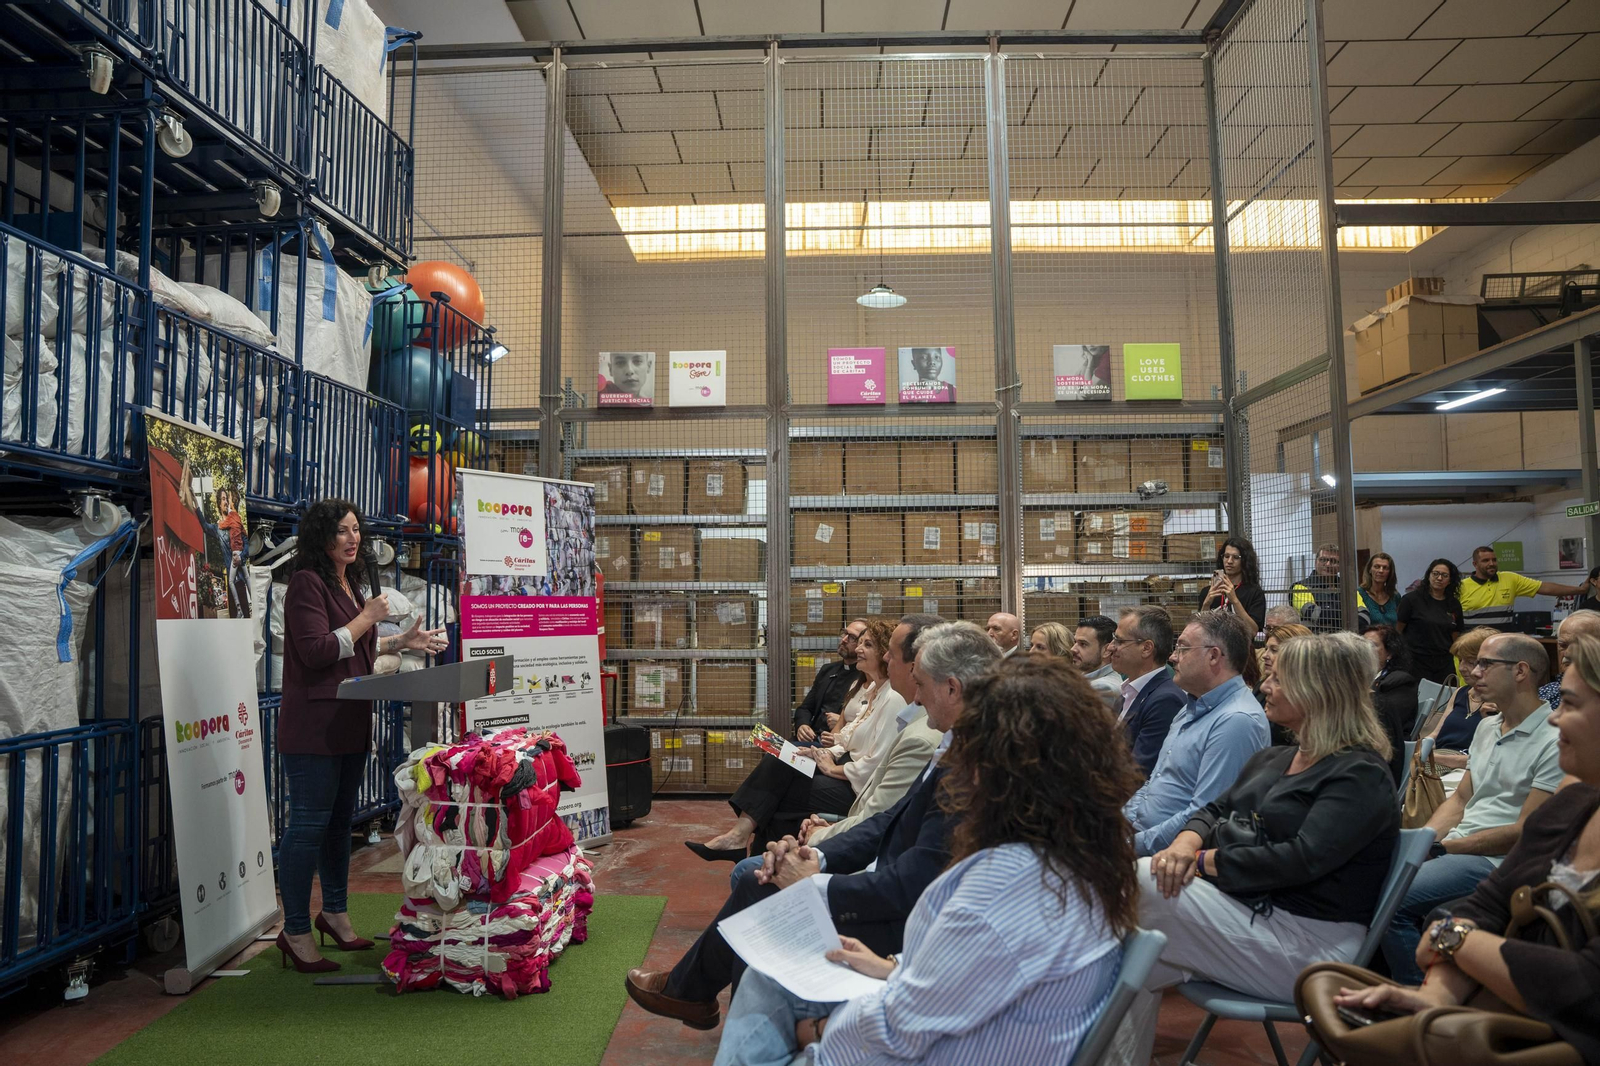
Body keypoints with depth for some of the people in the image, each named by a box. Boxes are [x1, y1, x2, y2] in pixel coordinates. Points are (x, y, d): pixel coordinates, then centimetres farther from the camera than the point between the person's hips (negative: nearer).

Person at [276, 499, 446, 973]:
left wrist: (402, 642, 13)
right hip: (313, 727, -9)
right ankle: (295, 931, 10)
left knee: (340, 820, 17)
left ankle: (335, 912, 31)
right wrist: (367, 617, -13)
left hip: (350, 723, 9)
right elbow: (316, 652, -20)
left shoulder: (349, 585, 17)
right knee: (308, 824, -2)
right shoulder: (307, 583, -12)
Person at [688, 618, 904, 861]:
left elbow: (876, 762, -21)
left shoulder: (893, 699, -19)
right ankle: (740, 835, -18)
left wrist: (833, 769, -10)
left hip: (859, 787, -9)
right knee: (778, 761, -12)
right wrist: (829, 753, 0)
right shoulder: (868, 688, 13)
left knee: (776, 791, -12)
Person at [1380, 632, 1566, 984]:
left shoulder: (1554, 741, -12)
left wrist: (1440, 847, -13)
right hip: (1455, 847, 8)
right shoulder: (1487, 727, 16)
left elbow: (1526, 832, -14)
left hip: (1497, 860, -8)